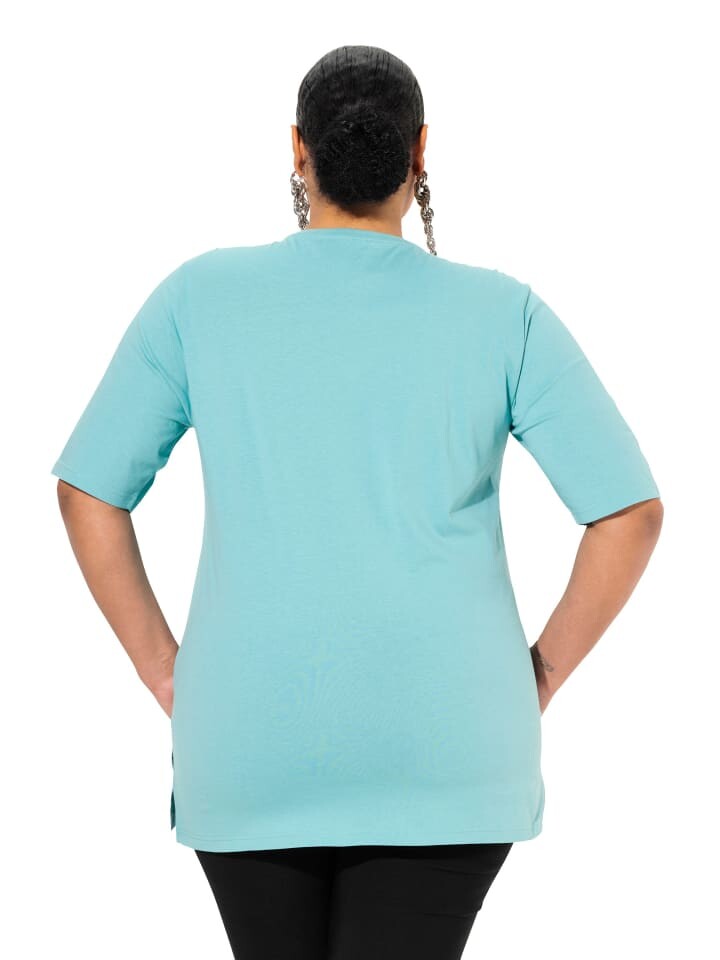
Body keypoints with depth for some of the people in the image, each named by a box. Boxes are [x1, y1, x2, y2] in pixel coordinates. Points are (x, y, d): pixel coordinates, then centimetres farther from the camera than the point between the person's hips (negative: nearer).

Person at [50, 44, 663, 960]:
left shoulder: (201, 296, -1)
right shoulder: (502, 312, -2)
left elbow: (88, 492, 0)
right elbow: (631, 511, -5)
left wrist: (164, 672, 7)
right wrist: (542, 673, 5)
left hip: (252, 745, 1)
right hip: (441, 748, -1)